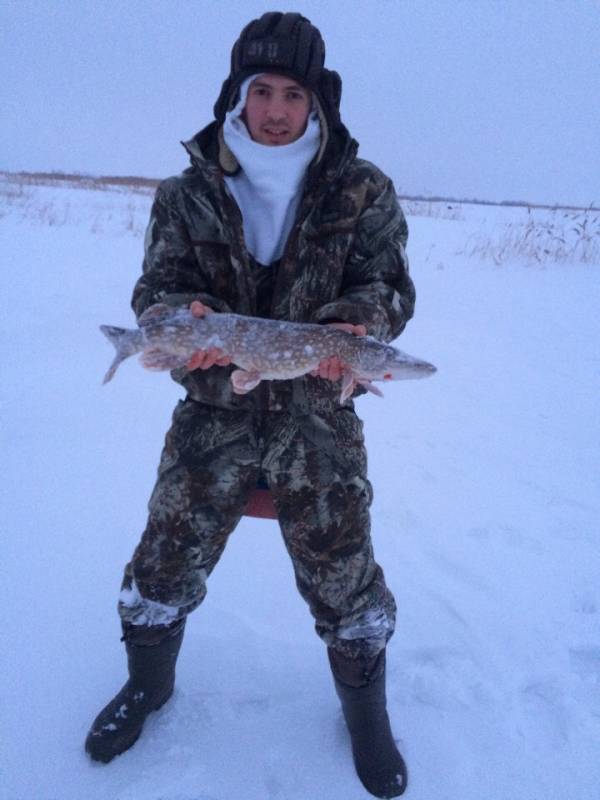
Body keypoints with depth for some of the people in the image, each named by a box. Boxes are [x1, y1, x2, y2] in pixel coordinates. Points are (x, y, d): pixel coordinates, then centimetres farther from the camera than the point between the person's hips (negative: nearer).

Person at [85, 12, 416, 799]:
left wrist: (358, 322, -22)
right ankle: (148, 682, 42)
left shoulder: (363, 190, 0)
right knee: (165, 560, 9)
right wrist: (185, 318, -22)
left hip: (320, 418, 0)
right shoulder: (187, 193, 2)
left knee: (344, 575, 7)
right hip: (214, 414, 1)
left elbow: (387, 283, 0)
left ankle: (366, 715, 37)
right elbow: (157, 287, 2)